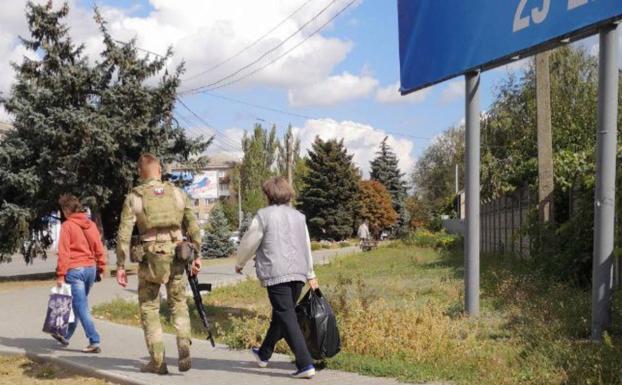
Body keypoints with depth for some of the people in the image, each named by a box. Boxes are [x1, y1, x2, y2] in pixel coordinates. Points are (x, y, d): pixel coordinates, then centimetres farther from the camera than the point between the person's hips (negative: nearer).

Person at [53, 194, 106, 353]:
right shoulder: (91, 224, 7)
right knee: (78, 304, 19)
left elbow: (63, 252, -12)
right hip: (91, 268, 6)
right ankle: (66, 335, 35)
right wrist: (101, 267, 13)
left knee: (81, 307, -5)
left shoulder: (67, 225, -8)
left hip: (74, 270, -6)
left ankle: (94, 342, -11)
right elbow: (99, 248, 7)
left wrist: (60, 275, -11)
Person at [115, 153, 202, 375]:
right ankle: (184, 348, -1)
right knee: (178, 304, 18)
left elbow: (124, 234, -6)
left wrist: (120, 266, -2)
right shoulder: (178, 193, 6)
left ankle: (158, 362, 12)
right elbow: (193, 227, 6)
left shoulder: (134, 197, -1)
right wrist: (197, 256, 13)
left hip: (150, 259, -2)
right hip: (176, 257, 2)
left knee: (149, 309, 11)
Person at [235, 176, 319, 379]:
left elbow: (249, 243, 1)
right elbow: (307, 247, 20)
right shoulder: (298, 216, 14)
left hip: (276, 274, -7)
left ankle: (305, 364, -13)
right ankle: (264, 354, 37)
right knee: (280, 315, 19)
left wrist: (240, 264, 19)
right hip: (298, 273, 7)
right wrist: (310, 275, 28)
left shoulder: (264, 215, -5)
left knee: (287, 318, -6)